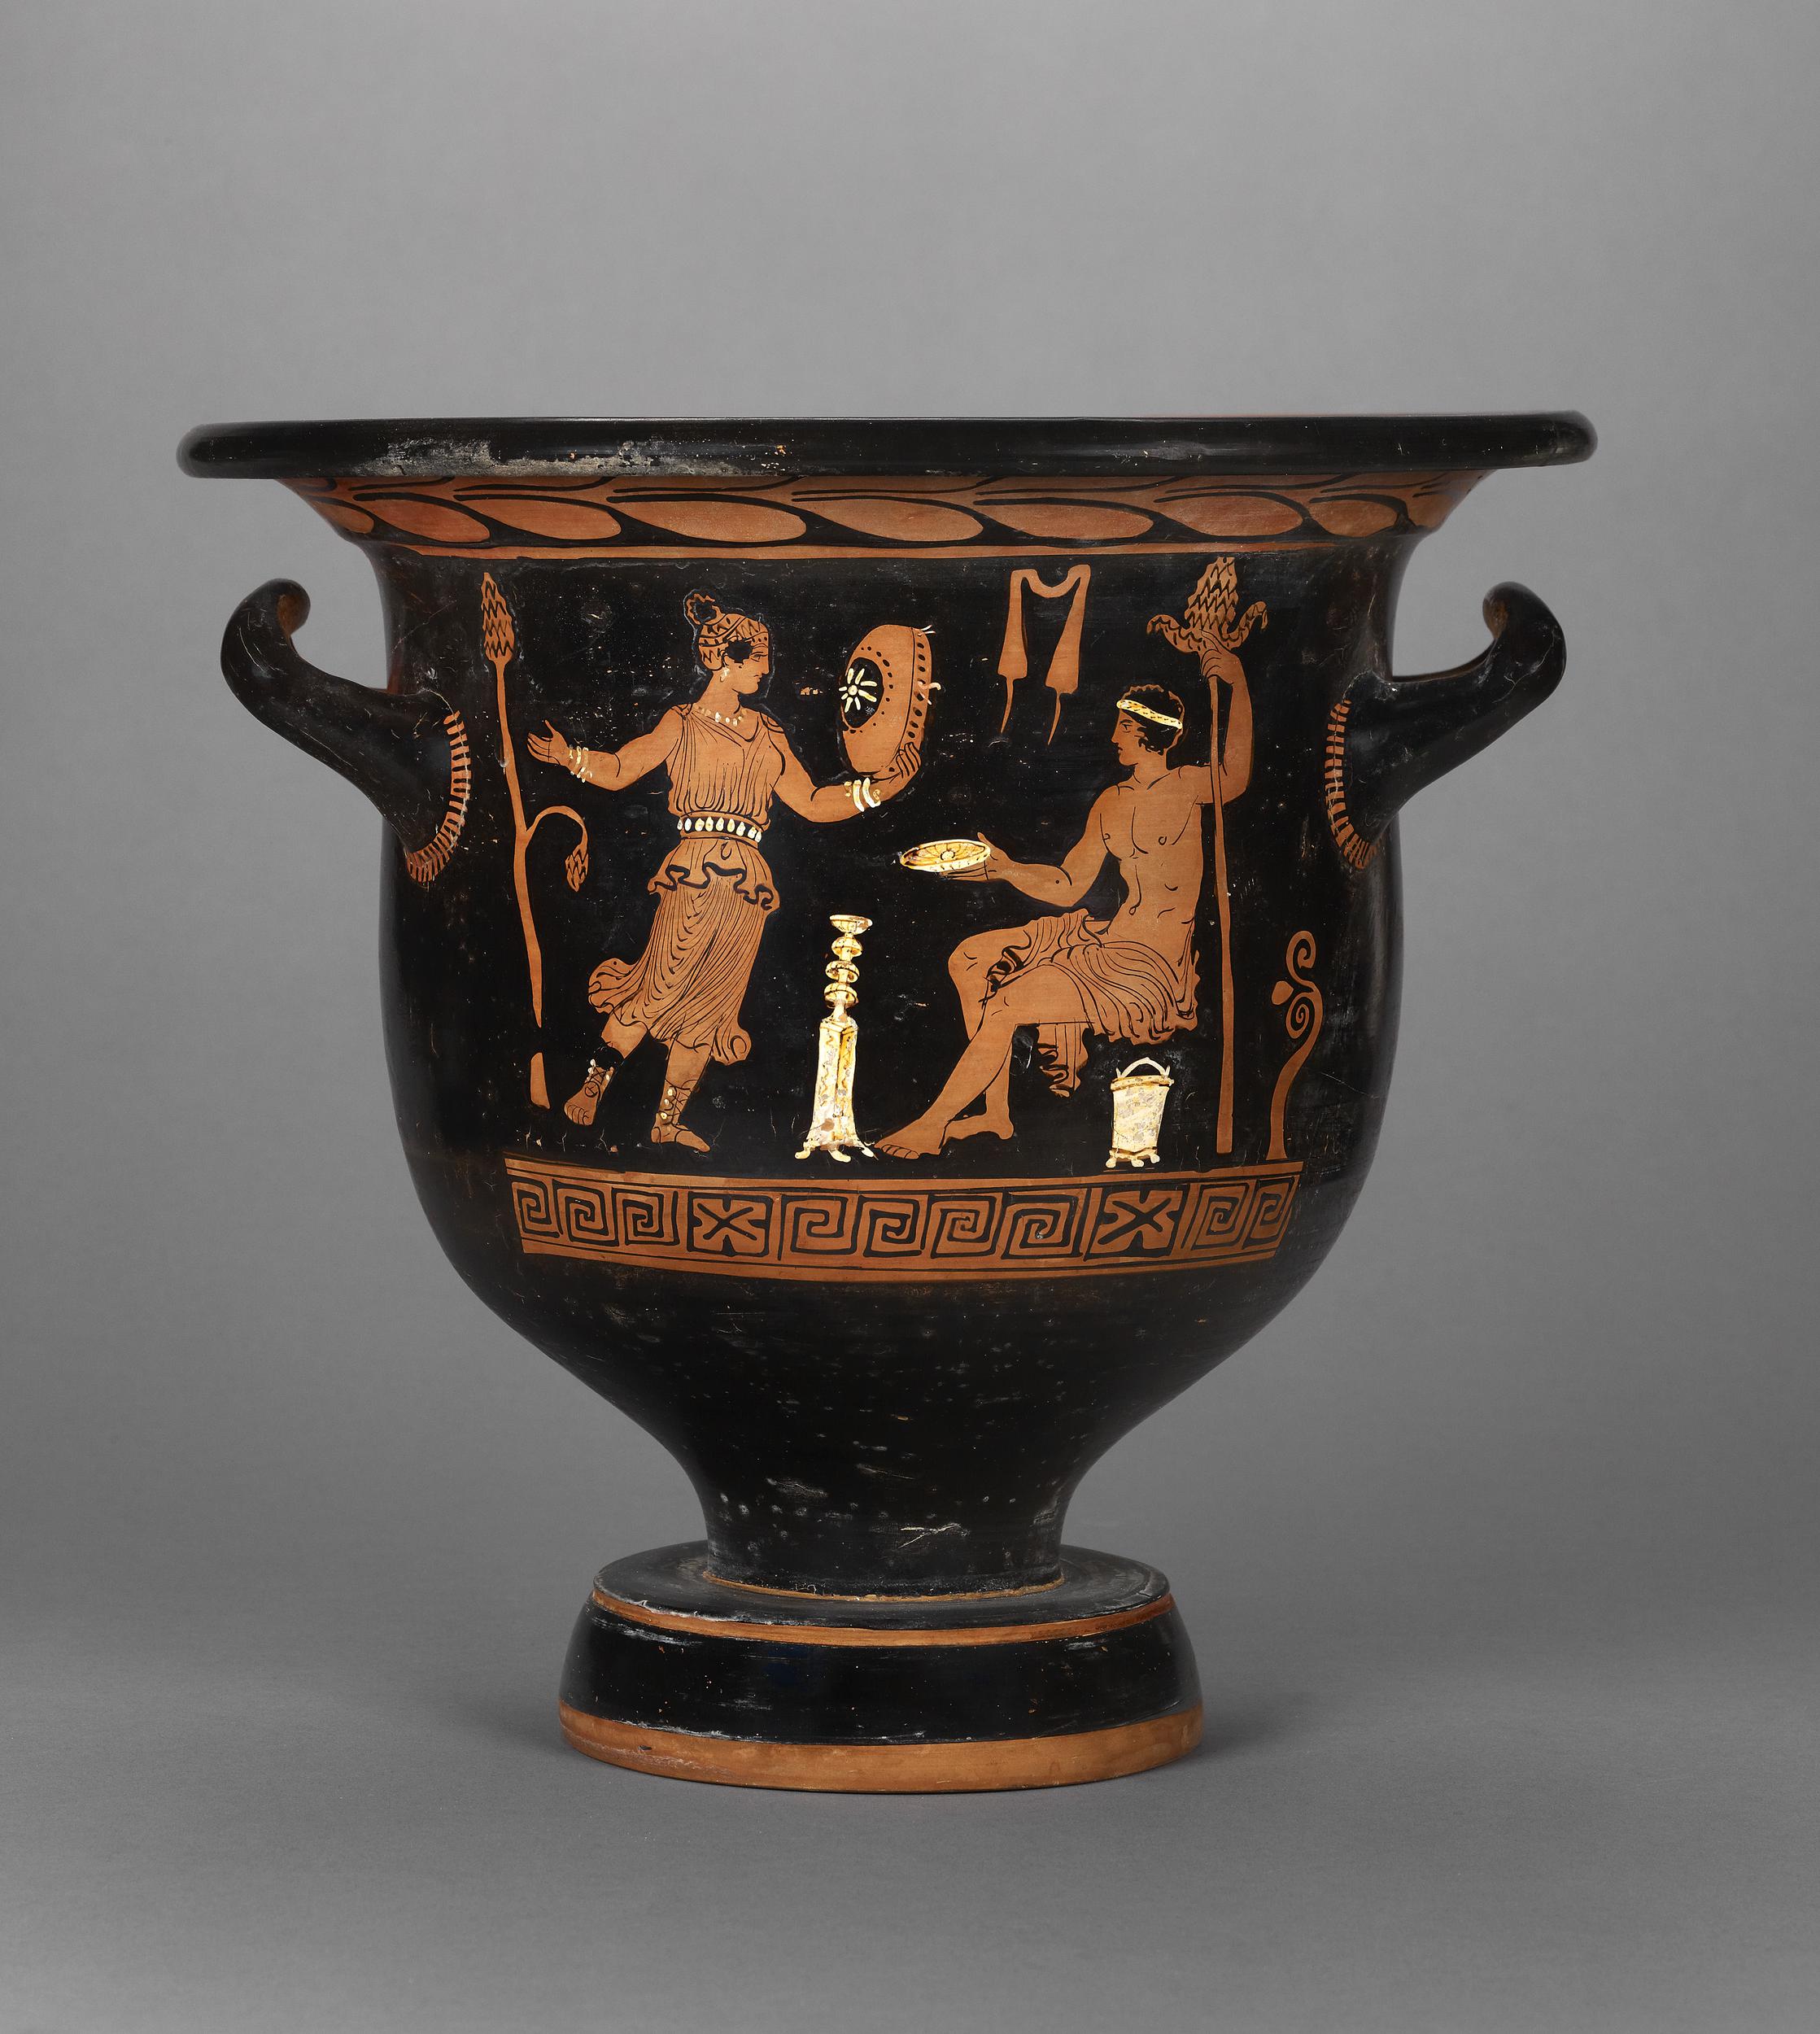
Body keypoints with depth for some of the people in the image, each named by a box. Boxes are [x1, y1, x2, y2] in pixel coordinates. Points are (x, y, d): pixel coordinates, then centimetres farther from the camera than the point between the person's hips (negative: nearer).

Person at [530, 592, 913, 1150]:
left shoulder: (767, 736, 20)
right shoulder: (683, 724, 8)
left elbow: (813, 803, 22)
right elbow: (619, 769, 5)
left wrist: (879, 788, 13)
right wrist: (571, 757, -12)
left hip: (747, 883, 5)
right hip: (693, 873, -5)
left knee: (712, 1005, 4)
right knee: (661, 989, -13)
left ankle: (668, 1121, 10)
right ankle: (592, 1087, -2)